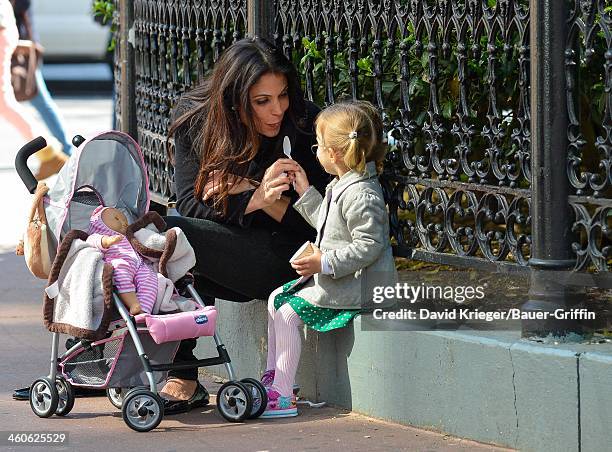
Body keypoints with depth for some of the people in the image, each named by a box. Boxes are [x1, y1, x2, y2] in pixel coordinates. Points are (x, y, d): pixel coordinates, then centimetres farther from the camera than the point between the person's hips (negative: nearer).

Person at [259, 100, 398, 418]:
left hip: (356, 285, -11)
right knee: (276, 299, 14)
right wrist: (305, 193, 24)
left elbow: (369, 245, -27)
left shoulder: (360, 195, -22)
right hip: (332, 278, 11)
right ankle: (274, 377, 20)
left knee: (288, 312, -15)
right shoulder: (342, 186, 11)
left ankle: (283, 397, -11)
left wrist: (325, 262, -28)